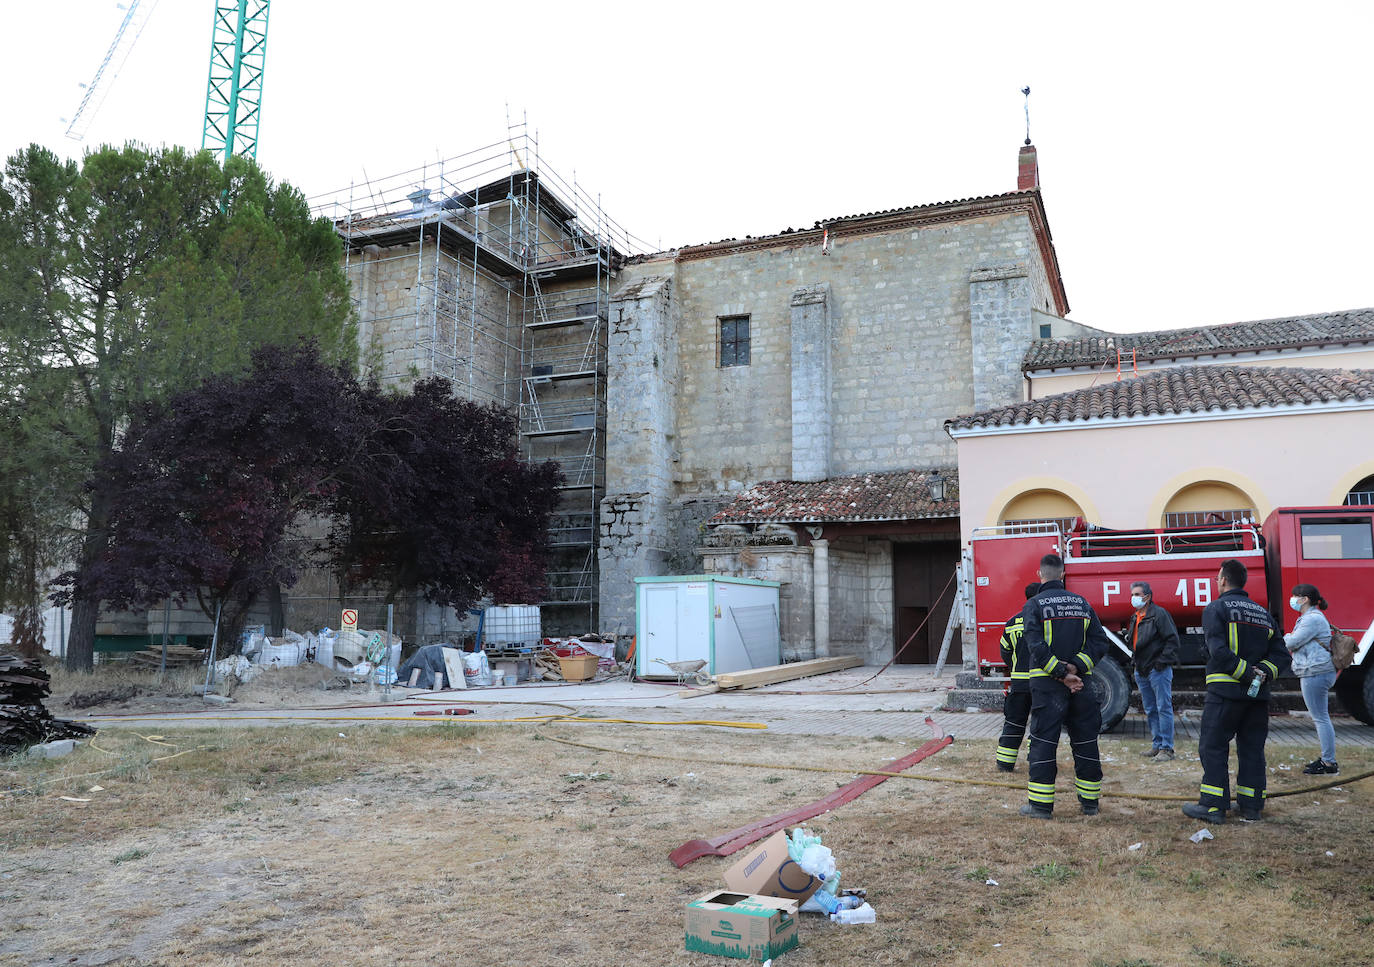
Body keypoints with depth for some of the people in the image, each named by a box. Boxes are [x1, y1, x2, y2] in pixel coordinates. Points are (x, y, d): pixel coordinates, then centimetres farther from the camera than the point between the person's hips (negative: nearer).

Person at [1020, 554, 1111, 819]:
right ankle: (1089, 802, 20)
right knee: (1085, 740, 12)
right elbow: (1100, 641, 0)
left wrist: (1062, 674, -14)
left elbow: (1037, 646, -16)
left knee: (1043, 741, 0)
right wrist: (1076, 667, -8)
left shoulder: (1034, 605, -5)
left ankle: (1041, 804, 0)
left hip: (1047, 682, -4)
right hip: (1081, 682, 4)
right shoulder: (1082, 603, 8)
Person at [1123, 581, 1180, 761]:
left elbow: (1172, 639, -14)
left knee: (1164, 708, -5)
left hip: (1158, 670, -9)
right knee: (1150, 710, 13)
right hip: (1142, 671, 9)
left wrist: (1162, 661, -16)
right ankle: (1157, 745, 21)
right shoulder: (1135, 617, 16)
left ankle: (1166, 748, -1)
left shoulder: (1159, 614, -10)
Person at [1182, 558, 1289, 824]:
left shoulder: (1216, 608, -5)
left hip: (1225, 691, -6)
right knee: (1252, 749, 12)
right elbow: (1280, 654, 10)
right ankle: (1251, 805, 16)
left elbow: (1219, 651, -18)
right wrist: (1263, 672, -3)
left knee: (1213, 747, 0)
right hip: (1258, 695, 6)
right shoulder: (1263, 613, 16)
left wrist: (1247, 674, -14)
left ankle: (1213, 805, -1)